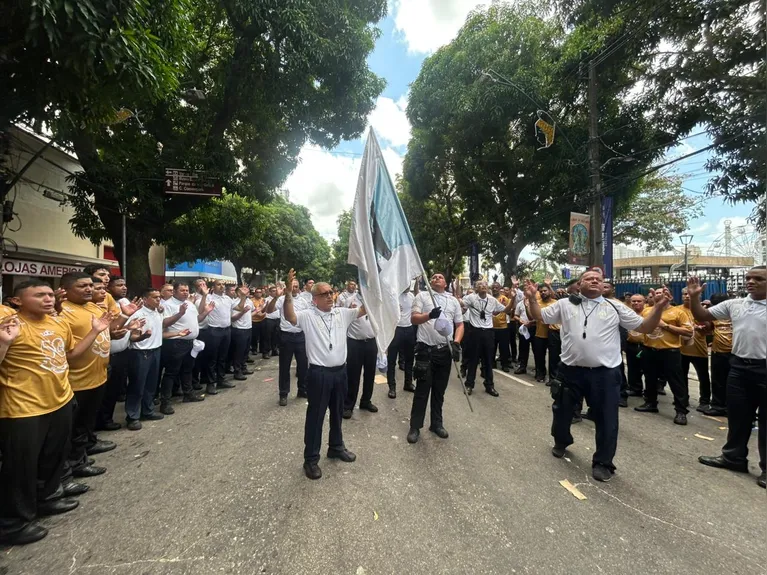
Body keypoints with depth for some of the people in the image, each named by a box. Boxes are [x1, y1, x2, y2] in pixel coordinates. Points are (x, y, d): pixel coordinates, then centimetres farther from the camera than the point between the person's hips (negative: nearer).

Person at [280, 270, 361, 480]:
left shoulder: (342, 313, 6)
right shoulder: (308, 315, -8)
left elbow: (364, 309, 3)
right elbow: (289, 316, -26)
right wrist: (289, 292, -38)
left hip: (340, 371, 5)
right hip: (319, 373, -5)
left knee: (337, 412, 21)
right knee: (315, 416, 7)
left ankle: (336, 447, 41)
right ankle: (311, 459, 21)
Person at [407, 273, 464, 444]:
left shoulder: (454, 301, 13)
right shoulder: (422, 296, 3)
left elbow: (460, 324, 13)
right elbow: (413, 319, -7)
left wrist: (456, 342, -4)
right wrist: (429, 315, -26)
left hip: (445, 350, 4)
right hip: (426, 349, -3)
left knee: (439, 390, 13)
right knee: (422, 390, 2)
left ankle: (437, 424, 27)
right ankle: (415, 427, 12)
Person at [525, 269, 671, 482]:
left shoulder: (614, 308, 3)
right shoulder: (565, 304, 4)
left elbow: (645, 327, 4)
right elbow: (539, 316, 7)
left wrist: (659, 307, -11)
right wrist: (532, 299, -9)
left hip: (605, 372, -1)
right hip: (571, 370, 1)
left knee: (606, 418, 7)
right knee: (562, 410, 17)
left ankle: (603, 462, 27)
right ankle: (561, 441, 46)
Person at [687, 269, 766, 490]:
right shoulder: (734, 304, 5)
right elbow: (702, 316, 7)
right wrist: (694, 297, -7)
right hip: (739, 366, 4)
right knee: (737, 415, 15)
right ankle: (733, 457, 29)